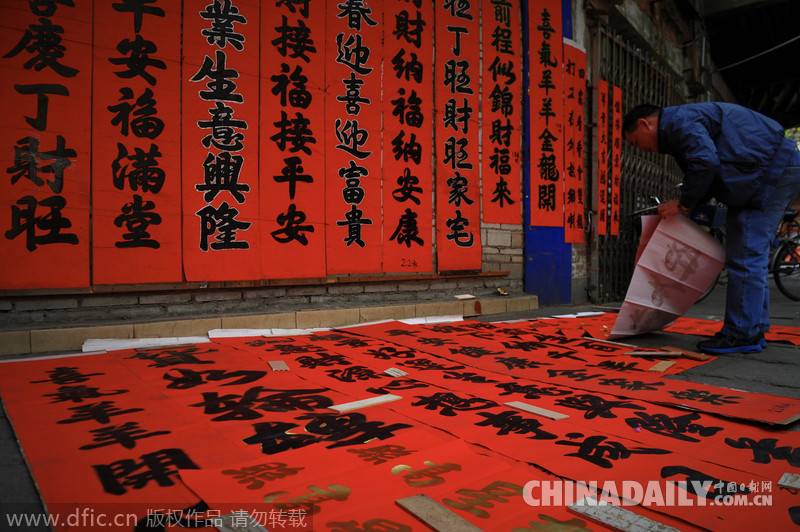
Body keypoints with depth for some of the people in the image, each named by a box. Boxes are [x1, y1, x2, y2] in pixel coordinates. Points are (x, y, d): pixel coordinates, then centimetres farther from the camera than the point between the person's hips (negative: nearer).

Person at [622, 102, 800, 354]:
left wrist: (683, 205, -16)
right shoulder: (681, 125, 20)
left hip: (774, 170, -11)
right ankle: (754, 330, 19)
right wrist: (687, 204, 11)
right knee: (753, 255, 12)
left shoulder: (679, 121, -13)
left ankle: (742, 334, -6)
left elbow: (705, 162, -27)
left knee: (745, 256, -11)